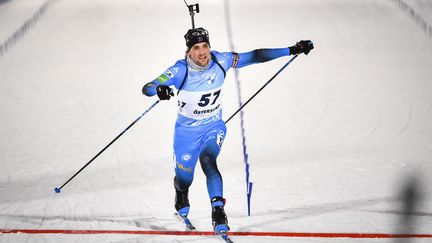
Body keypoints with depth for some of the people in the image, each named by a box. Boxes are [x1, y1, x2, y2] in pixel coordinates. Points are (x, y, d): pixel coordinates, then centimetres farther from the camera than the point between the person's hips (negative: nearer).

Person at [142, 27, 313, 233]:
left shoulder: (220, 61, -18)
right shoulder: (180, 70, -25)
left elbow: (254, 56, -10)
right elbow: (146, 88, -29)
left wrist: (292, 50, -11)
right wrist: (159, 90, -54)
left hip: (214, 127, 1)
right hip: (187, 130, -1)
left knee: (208, 160, -29)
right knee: (184, 179, 11)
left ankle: (218, 210, -30)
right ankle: (181, 201, 48)